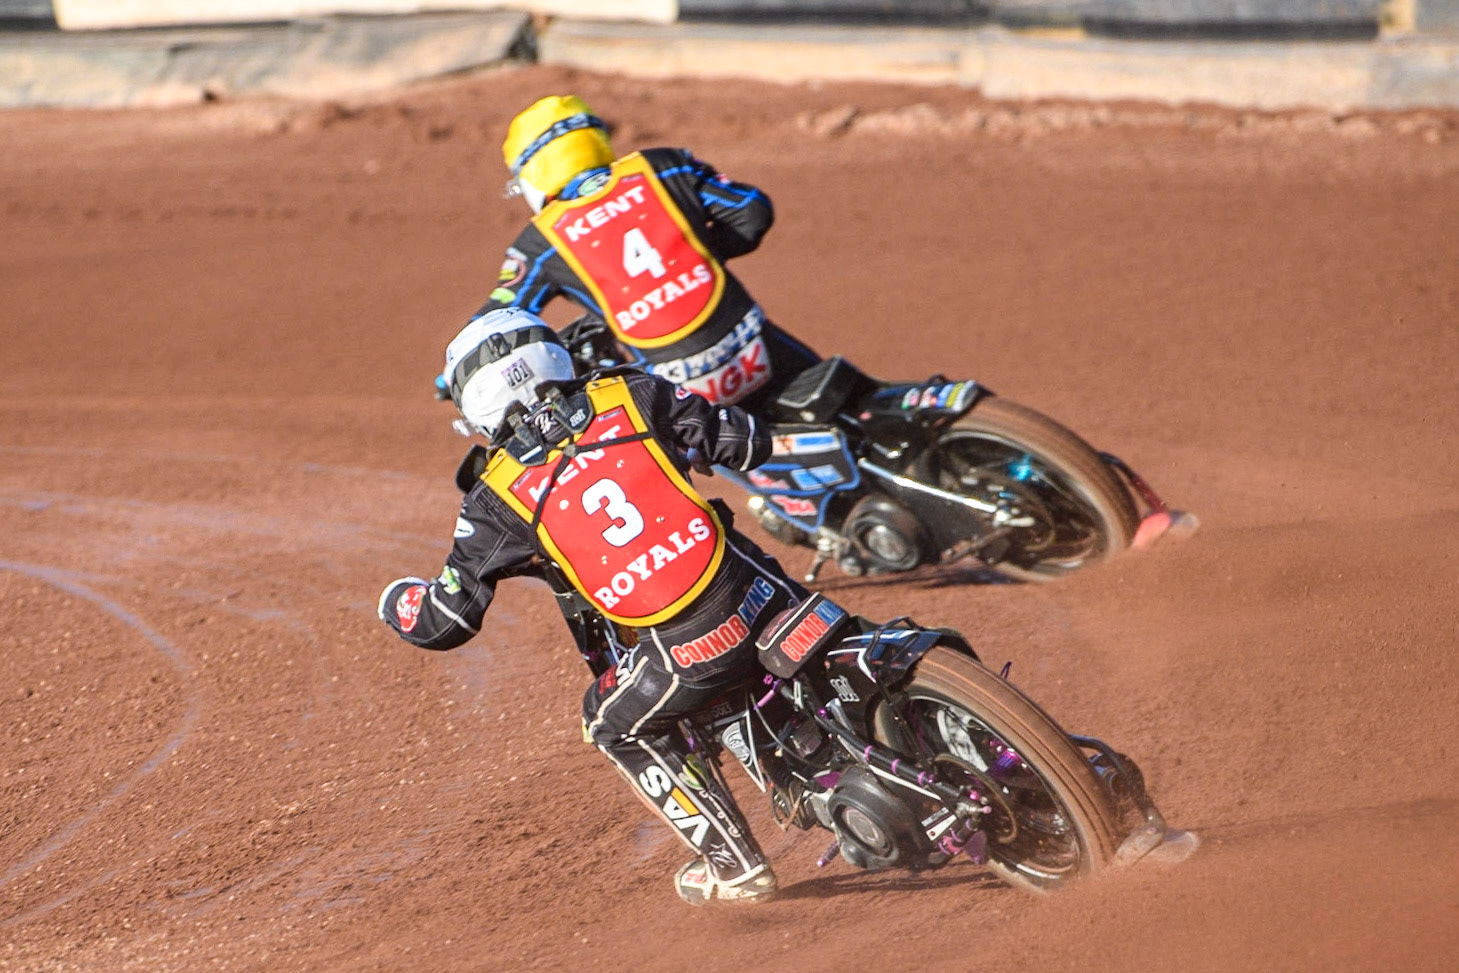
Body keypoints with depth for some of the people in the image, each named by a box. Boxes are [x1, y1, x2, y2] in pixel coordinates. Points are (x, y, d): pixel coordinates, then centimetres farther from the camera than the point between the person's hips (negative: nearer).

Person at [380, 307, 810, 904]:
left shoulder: (498, 497, 1)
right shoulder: (631, 395, 6)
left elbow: (445, 622, 6)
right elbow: (750, 443, 11)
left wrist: (395, 599, 29)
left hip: (684, 650, -3)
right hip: (761, 597, 3)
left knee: (616, 726, 27)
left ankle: (732, 862, 27)